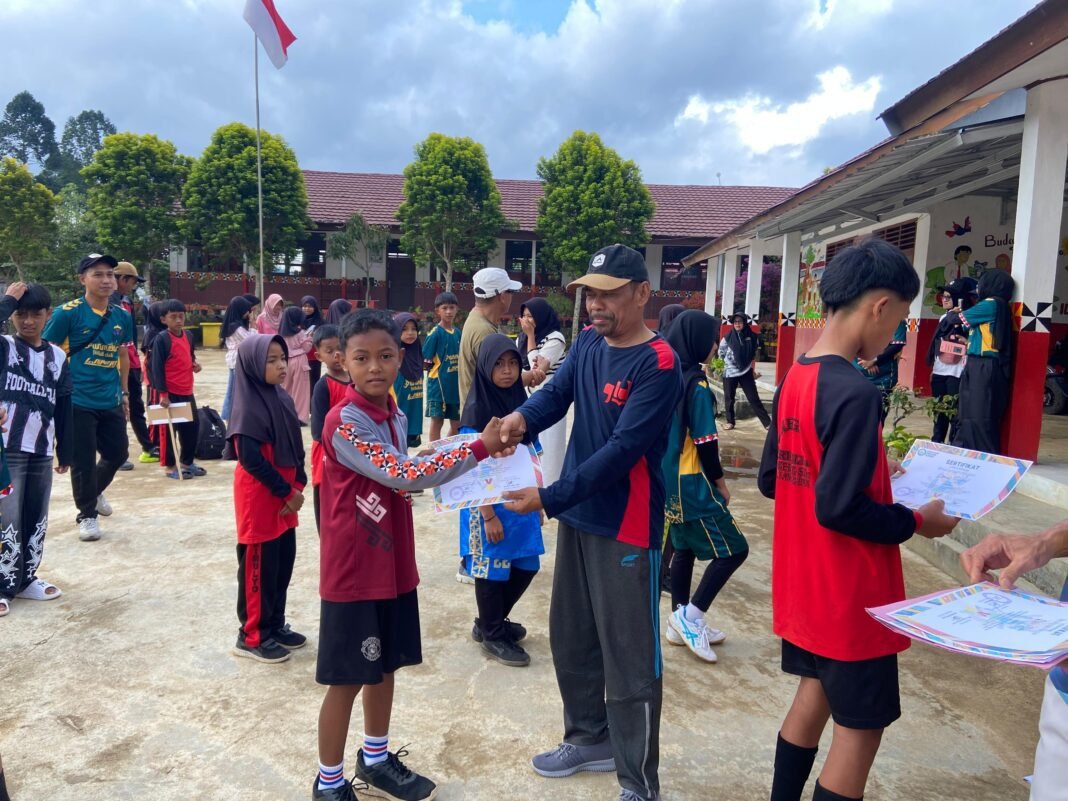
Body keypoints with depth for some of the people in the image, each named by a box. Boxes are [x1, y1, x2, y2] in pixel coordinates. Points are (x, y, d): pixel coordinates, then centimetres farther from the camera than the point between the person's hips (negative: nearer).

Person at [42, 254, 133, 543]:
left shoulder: (122, 316, 5)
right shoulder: (67, 313, -11)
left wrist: (124, 393, 18)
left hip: (111, 402, 5)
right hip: (78, 402, -5)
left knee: (118, 453, 15)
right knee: (83, 460, 3)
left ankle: (94, 491, 44)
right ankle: (87, 515, 22)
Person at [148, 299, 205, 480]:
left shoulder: (189, 335, 7)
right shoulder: (161, 339, -13)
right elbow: (157, 367, -15)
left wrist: (195, 364, 0)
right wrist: (162, 393, -18)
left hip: (187, 391, 7)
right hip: (170, 392, -7)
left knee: (192, 427, 14)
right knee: (169, 430, 4)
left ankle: (187, 461, 29)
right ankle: (169, 466, 15)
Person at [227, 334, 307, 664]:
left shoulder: (283, 399, 6)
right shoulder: (248, 406, -17)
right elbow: (250, 458, -21)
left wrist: (298, 485, 0)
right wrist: (286, 492, -15)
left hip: (285, 495, 8)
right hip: (259, 496, -8)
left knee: (283, 562, 15)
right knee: (258, 566, 3)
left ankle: (276, 625, 29)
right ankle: (252, 636, 17)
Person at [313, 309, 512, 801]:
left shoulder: (395, 417, 5)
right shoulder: (343, 424, -21)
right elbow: (403, 475, -28)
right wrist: (479, 448, -26)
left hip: (393, 567, 8)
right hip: (353, 574, -7)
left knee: (385, 667, 20)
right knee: (347, 679, 7)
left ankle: (376, 761, 41)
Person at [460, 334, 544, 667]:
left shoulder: (519, 400, 4)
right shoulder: (476, 409, -15)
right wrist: (489, 515, -17)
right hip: (489, 502, -7)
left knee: (526, 566, 14)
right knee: (492, 570, 7)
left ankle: (490, 623, 35)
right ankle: (493, 636, 27)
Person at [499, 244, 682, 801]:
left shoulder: (659, 364, -18)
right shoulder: (587, 344, 5)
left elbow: (621, 450, -24)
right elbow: (555, 394, -5)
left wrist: (548, 498, -28)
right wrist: (521, 418, -28)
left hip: (625, 527, -8)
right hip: (578, 515, 8)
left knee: (629, 659, 4)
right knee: (571, 638, 20)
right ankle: (589, 738, 42)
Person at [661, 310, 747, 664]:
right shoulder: (696, 382, -18)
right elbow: (705, 442, -18)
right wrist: (720, 482, -5)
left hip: (668, 479, 9)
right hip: (691, 482, -9)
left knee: (684, 546, 18)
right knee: (733, 549, 1)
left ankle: (681, 622, 26)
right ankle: (691, 615, 1)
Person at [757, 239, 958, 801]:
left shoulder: (794, 380, 2)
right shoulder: (854, 392, -24)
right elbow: (838, 508, -27)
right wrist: (914, 522, -11)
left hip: (804, 585, 9)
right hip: (848, 595, -8)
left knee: (814, 694, 24)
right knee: (860, 727, 8)